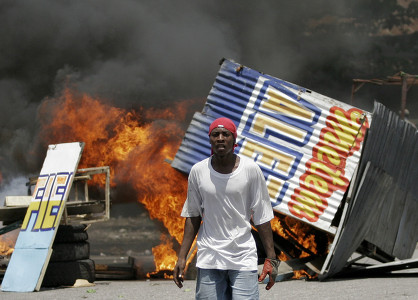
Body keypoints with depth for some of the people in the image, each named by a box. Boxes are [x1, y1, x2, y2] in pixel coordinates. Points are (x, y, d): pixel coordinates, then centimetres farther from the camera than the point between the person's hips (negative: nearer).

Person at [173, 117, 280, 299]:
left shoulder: (251, 170, -4)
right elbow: (192, 216, 9)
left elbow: (262, 217, 1)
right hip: (208, 260, 2)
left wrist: (271, 258, -1)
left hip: (244, 259, -1)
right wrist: (181, 258, 6)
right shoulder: (198, 171, 1)